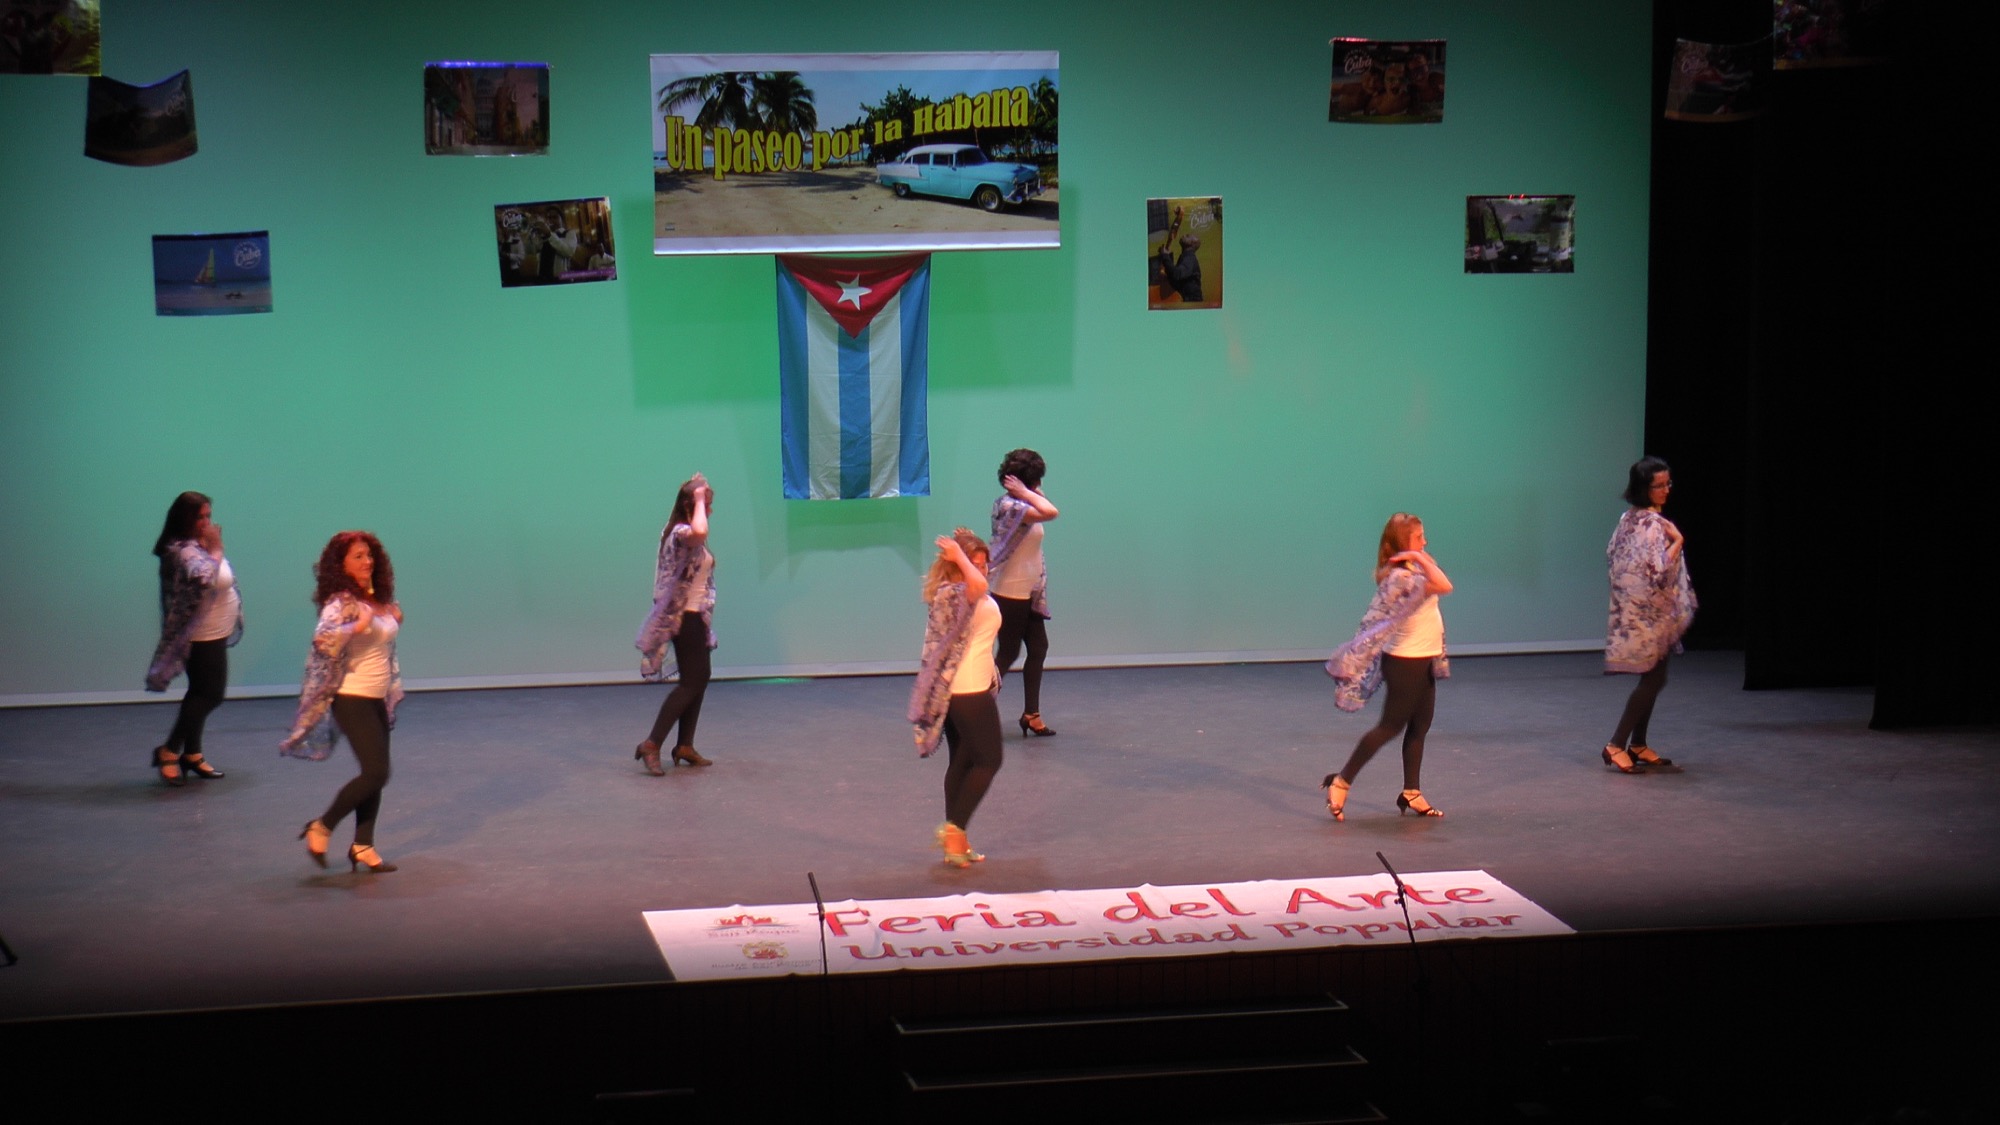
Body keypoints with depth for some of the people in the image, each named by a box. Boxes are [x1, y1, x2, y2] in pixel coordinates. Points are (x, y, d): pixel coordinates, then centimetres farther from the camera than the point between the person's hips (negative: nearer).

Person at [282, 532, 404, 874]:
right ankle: (321, 828, 3)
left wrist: (394, 619, 12)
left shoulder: (379, 600, 9)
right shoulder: (341, 602, -15)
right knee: (376, 772, -12)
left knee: (376, 774, 9)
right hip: (353, 699, -8)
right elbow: (322, 638, -32)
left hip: (379, 699, 8)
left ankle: (363, 846, 16)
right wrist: (358, 625, -30)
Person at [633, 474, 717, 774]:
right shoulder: (681, 533, -21)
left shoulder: (686, 534, 11)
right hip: (686, 618, -11)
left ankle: (685, 746, 20)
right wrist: (698, 499, -32)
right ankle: (652, 744, -14)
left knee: (699, 679, 15)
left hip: (696, 617, 11)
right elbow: (699, 532, -46)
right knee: (691, 682, -10)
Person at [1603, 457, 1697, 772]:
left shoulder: (1628, 518, 7)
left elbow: (1611, 555, 17)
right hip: (1651, 613, -9)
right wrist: (1677, 541, -20)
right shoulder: (1654, 525, -20)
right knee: (1653, 679, -5)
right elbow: (1659, 572, -27)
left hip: (1631, 611, 9)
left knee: (1651, 678, 15)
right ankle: (1617, 744, -6)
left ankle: (1638, 745, 19)